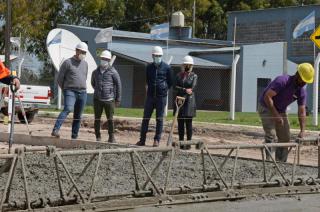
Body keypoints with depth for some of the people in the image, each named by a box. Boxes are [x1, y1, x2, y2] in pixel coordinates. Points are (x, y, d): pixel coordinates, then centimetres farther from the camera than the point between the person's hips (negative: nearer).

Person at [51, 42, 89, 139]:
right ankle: (55, 130, -38)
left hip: (82, 93, 6)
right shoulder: (68, 62, -4)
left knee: (78, 116, 8)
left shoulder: (85, 64, 15)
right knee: (67, 109, -29)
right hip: (70, 92, -6)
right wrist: (65, 89, 9)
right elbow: (60, 78, 0)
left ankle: (74, 136, 15)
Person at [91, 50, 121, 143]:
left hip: (109, 99, -3)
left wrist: (118, 99, 2)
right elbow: (93, 83, 27)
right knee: (97, 119, 2)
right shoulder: (95, 72, 9)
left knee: (110, 119, 2)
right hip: (97, 99, 3)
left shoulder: (113, 72, -2)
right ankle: (98, 137, 10)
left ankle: (111, 137, 12)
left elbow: (118, 85, 1)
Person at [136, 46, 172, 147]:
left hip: (161, 96, -3)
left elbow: (170, 82, 8)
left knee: (159, 119, 2)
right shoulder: (149, 67, 9)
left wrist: (164, 89, 7)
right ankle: (142, 140, 6)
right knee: (146, 118, 2)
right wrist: (150, 88, 13)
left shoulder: (166, 67, 0)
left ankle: (157, 140, 8)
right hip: (150, 96, 3)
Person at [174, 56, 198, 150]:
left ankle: (188, 143, -3)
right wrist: (185, 90, -14)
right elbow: (175, 87, -1)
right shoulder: (179, 75, 13)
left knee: (188, 122, -5)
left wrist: (180, 90, -11)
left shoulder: (194, 76, 5)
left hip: (189, 100, -3)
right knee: (180, 122, 3)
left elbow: (192, 88, -7)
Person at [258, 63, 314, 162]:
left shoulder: (302, 91, -9)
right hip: (266, 108, -7)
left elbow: (301, 111, -8)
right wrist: (276, 115, -30)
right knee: (270, 135, -20)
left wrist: (302, 131, -18)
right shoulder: (282, 81, -28)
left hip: (281, 111, 7)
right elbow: (267, 97, -30)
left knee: (285, 138, 4)